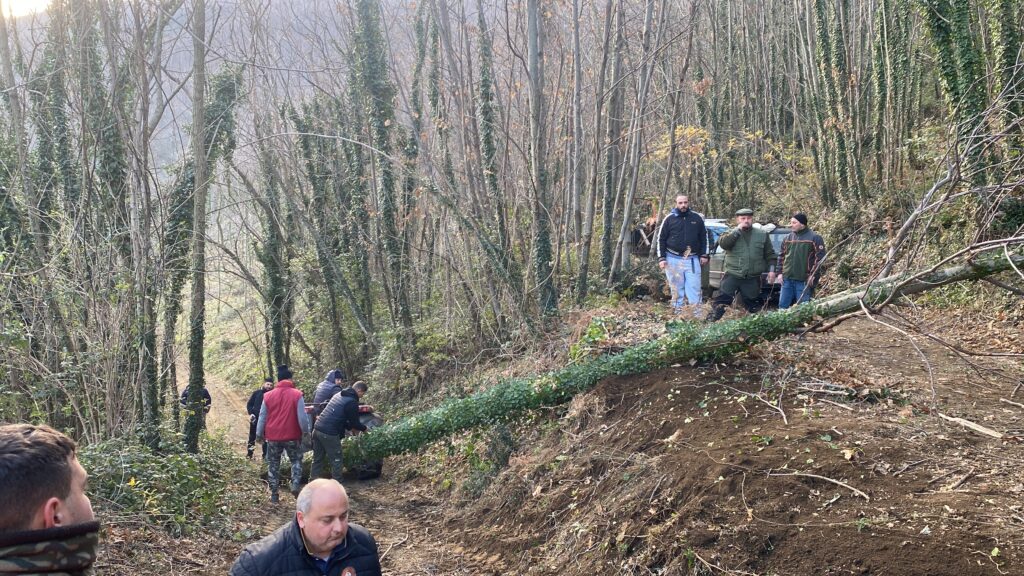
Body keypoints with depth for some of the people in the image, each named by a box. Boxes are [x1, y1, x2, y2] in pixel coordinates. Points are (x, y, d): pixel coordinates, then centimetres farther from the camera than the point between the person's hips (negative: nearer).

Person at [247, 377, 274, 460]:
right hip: (255, 419, 1)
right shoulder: (256, 393, 0)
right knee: (252, 437, 11)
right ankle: (249, 454, 22)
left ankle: (265, 456, 9)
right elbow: (249, 404, 4)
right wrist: (251, 413, -9)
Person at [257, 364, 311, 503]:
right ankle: (295, 485, -5)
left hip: (273, 436, 2)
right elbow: (302, 417, -10)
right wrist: (306, 432, 6)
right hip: (292, 436, -2)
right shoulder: (297, 395, -9)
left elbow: (262, 417, 5)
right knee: (296, 460, 16)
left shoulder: (268, 395, 0)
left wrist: (259, 434, 17)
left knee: (273, 464, 13)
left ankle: (274, 495, 14)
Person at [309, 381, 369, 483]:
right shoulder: (352, 402, -11)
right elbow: (355, 422, -4)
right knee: (336, 461, 4)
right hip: (329, 434, -8)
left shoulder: (339, 395, 17)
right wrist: (364, 428, 15)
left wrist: (350, 427, 27)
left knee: (317, 459, 16)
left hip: (317, 429, 8)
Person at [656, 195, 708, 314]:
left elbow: (704, 237, 13)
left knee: (694, 288, -2)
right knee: (677, 289, 5)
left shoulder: (697, 218, 6)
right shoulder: (669, 219, 1)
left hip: (692, 260, 1)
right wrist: (661, 258, -3)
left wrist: (704, 255, 8)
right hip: (673, 260, -1)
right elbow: (661, 239, 3)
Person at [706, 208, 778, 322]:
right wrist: (738, 230, -16)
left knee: (753, 306, 12)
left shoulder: (762, 234, 8)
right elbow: (723, 243, -18)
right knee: (721, 300, -8)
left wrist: (771, 270, 1)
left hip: (753, 279, 2)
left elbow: (770, 254, 12)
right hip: (732, 276, -2)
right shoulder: (731, 233, 4)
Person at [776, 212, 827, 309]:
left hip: (804, 281, -6)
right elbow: (782, 256, 18)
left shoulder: (814, 238, -5)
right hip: (787, 279, 6)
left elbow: (820, 258, -8)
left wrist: (813, 275, -13)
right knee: (783, 305, 9)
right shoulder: (788, 238, 12)